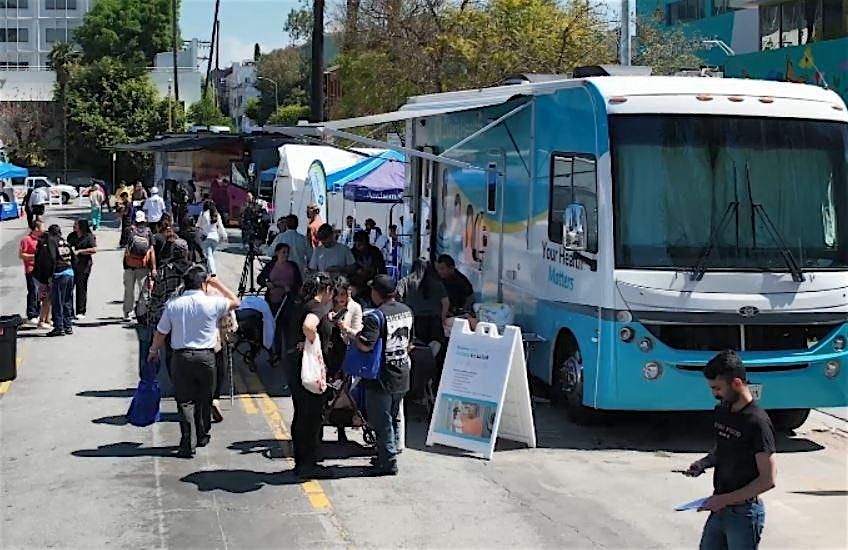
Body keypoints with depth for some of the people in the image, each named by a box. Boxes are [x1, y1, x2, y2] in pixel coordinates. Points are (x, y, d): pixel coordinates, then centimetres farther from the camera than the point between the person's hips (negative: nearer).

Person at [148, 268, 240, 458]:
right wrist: (218, 284, 18)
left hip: (181, 357, 0)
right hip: (206, 357, 0)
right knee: (204, 400, 17)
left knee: (185, 401, 2)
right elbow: (235, 302, 11)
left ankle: (188, 444, -7)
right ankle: (202, 437, 31)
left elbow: (160, 333, 5)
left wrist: (153, 351, 22)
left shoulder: (173, 305, -2)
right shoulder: (212, 303, -7)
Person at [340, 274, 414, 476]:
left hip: (382, 377, -8)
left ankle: (388, 462, 6)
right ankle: (388, 455, 29)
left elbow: (366, 346, -28)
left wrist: (349, 331, -15)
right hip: (402, 375, 8)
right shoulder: (406, 311, 5)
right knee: (394, 418, 19)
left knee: (382, 421, 2)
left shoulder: (375, 316, -19)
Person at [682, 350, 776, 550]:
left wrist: (724, 499, -20)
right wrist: (704, 463, 1)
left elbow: (768, 480, -20)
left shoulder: (757, 422, -20)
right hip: (719, 509, 8)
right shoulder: (722, 410, 4)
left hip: (744, 514, -8)